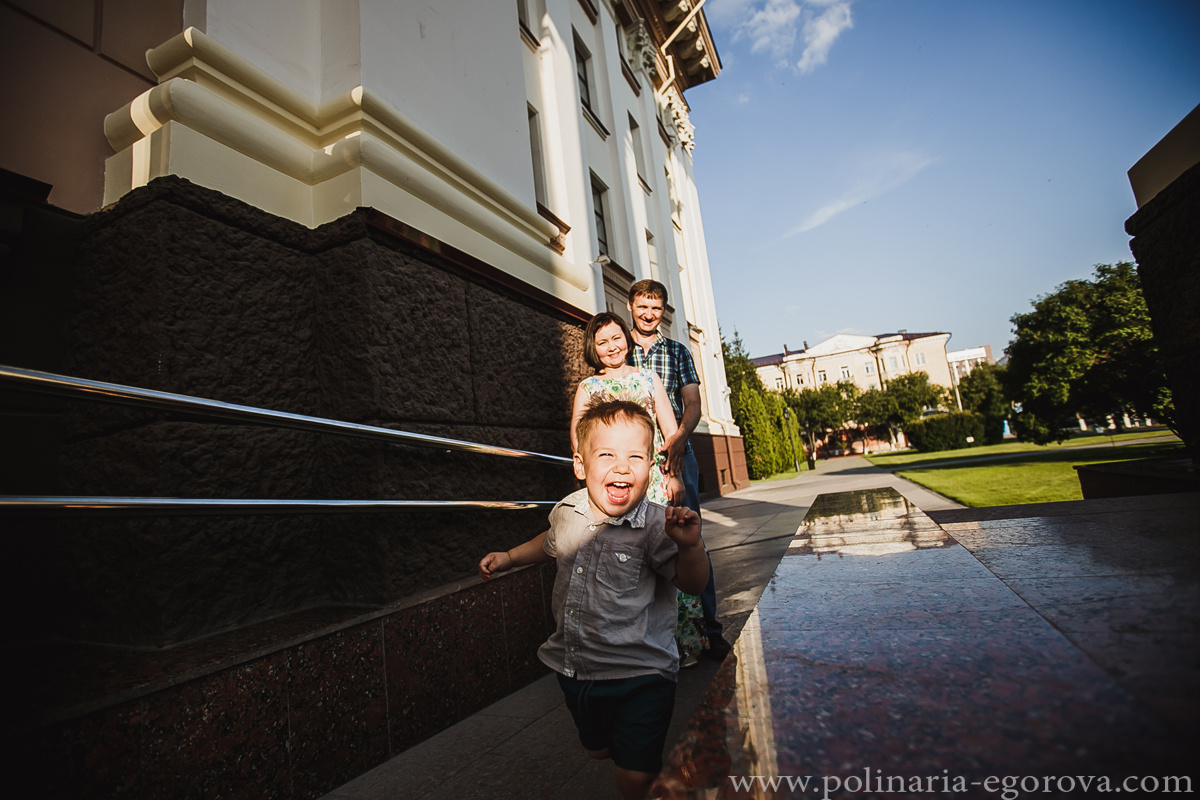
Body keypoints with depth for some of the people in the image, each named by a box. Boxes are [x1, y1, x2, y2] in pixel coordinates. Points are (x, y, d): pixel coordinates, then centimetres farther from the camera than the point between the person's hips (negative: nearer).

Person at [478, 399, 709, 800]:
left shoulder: (655, 526, -22)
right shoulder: (567, 512, -8)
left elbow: (692, 584, -16)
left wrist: (690, 546, -34)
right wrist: (509, 557, 14)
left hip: (638, 674, -5)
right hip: (573, 668, 6)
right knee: (596, 750, 28)